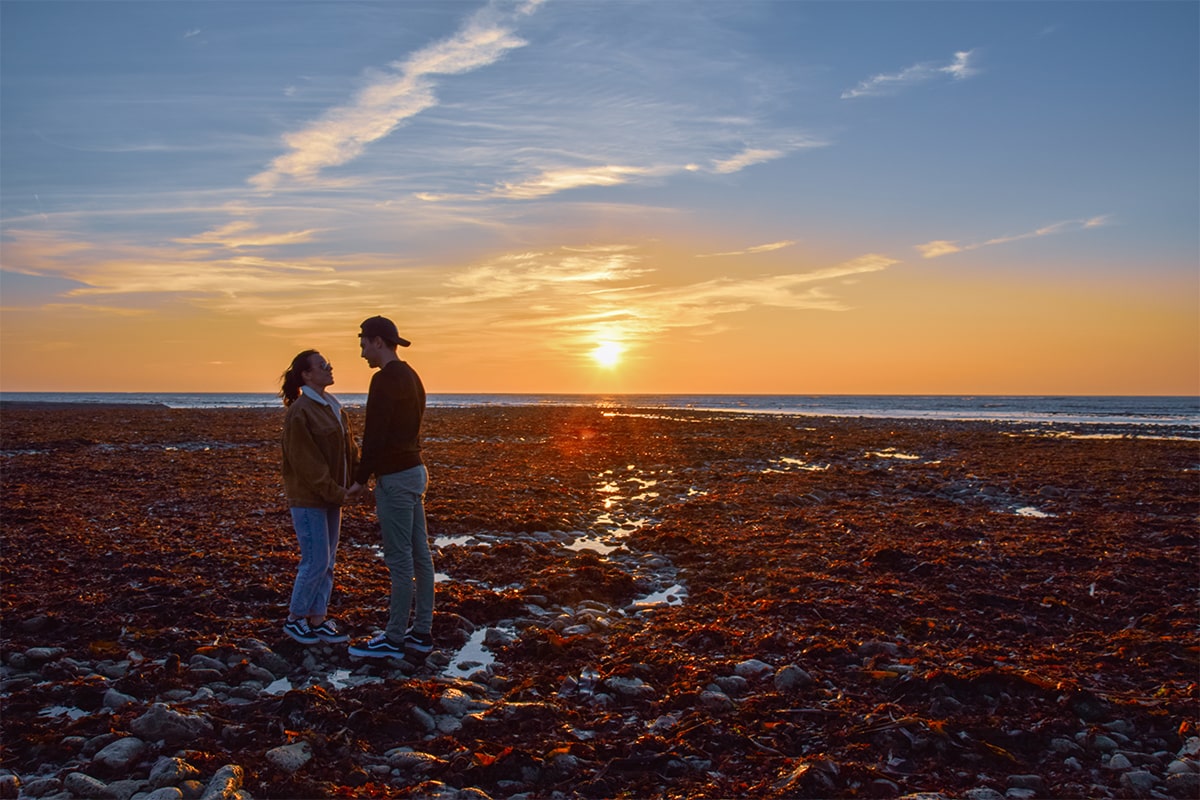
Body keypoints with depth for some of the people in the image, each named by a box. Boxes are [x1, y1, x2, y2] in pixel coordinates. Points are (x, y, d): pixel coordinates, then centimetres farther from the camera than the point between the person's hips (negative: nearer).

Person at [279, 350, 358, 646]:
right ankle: (295, 619, 14)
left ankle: (318, 620, 21)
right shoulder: (300, 412, -15)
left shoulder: (332, 407, 12)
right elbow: (306, 462, -19)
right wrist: (336, 492, -19)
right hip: (308, 498, -8)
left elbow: (349, 449, 12)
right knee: (316, 561, -4)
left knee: (327, 562, 12)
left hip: (331, 496, 8)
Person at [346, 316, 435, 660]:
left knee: (399, 560, -2)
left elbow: (375, 435, -20)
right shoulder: (412, 377, 14)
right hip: (414, 470, 10)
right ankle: (421, 634, 18)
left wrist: (361, 479, -8)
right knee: (419, 555, 11)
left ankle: (394, 640, 7)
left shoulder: (384, 379, -17)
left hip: (395, 477, -10)